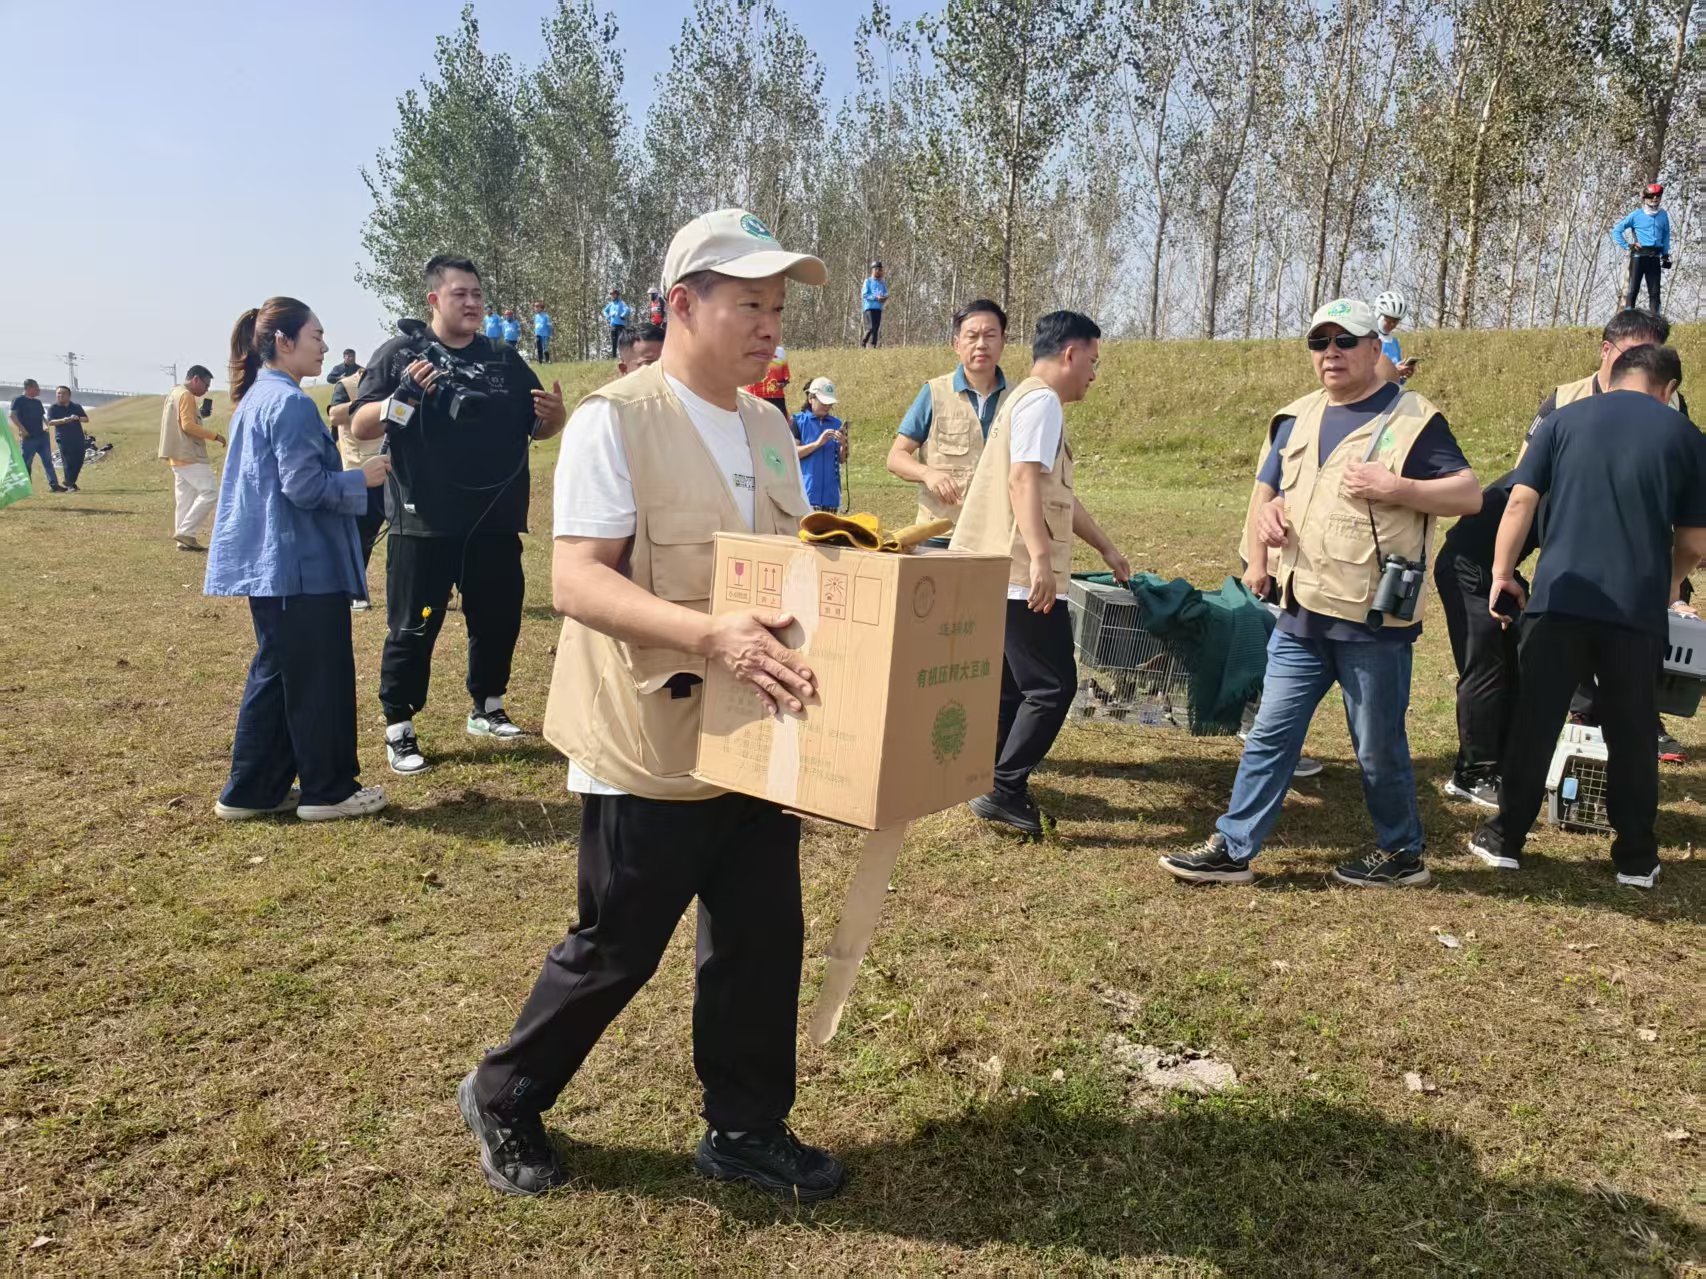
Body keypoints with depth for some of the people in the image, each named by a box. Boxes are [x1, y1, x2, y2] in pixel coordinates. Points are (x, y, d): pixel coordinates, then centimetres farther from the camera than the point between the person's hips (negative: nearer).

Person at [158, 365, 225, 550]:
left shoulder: (173, 393, 20)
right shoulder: (186, 395, -11)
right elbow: (188, 425, -20)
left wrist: (200, 414, 12)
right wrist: (215, 435, -15)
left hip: (179, 455, 11)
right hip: (189, 456, -11)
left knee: (186, 499, 9)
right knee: (210, 491, -11)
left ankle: (184, 539, 7)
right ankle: (186, 532, -13)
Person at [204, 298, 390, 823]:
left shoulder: (255, 398, 15)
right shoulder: (290, 402, -16)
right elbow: (303, 485, -20)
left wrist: (347, 474, 19)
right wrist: (361, 479, -7)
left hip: (267, 563, 10)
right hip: (302, 564, -10)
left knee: (275, 674, 15)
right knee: (320, 679, 0)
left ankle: (251, 791, 21)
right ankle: (328, 790, 11)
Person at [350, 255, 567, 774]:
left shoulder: (503, 358, 10)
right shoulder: (400, 353, -2)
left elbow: (538, 427, 14)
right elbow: (359, 427, -7)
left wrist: (555, 414, -10)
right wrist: (402, 397, -25)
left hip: (495, 521, 4)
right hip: (423, 523, -4)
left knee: (499, 617, 13)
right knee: (413, 627, 3)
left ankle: (487, 708, 32)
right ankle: (398, 729, 14)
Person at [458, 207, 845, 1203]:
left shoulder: (769, 427, 11)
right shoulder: (616, 418, -13)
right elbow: (576, 581, -21)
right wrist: (709, 634, -33)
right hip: (651, 747, -7)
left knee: (764, 942, 12)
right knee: (616, 951, 8)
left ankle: (747, 1129, 32)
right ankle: (504, 1100, 34)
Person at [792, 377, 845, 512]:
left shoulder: (836, 423, 10)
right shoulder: (799, 421, 0)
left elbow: (842, 459, 11)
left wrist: (843, 444, -10)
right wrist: (817, 443, -18)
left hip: (830, 491, 4)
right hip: (807, 489, -4)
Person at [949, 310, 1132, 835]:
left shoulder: (1028, 400, 24)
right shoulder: (1041, 400, -9)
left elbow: (1058, 493, 31)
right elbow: (1023, 481, -23)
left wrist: (1106, 547, 36)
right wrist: (1041, 559, -31)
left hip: (1006, 574, 10)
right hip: (1024, 575, -10)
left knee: (1014, 685, 15)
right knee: (1053, 686, -5)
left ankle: (1002, 788, 22)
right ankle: (1004, 791, -2)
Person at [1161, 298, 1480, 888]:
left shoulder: (1412, 419, -5)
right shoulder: (1298, 418, 13)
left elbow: (1470, 493, -8)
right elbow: (1271, 491, 23)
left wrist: (1395, 488, -22)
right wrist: (1268, 512, 0)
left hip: (1374, 620, -5)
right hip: (1301, 614, 6)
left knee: (1379, 748, 7)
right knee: (1270, 735, 8)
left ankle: (1401, 854, 26)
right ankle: (1232, 848, 14)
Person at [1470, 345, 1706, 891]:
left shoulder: (1564, 419, 7)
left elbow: (1520, 502, -1)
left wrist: (1502, 571, 6)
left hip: (1561, 597, 0)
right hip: (1637, 606, 0)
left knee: (1534, 723, 6)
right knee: (1632, 732, 11)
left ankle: (1506, 839, 13)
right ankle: (1636, 856, 19)